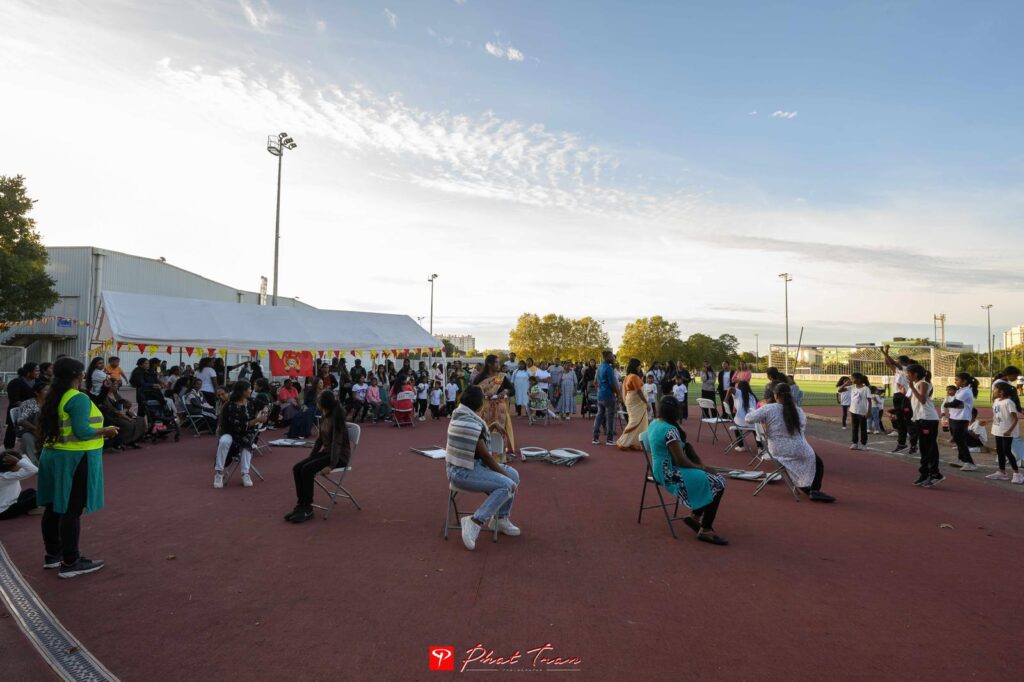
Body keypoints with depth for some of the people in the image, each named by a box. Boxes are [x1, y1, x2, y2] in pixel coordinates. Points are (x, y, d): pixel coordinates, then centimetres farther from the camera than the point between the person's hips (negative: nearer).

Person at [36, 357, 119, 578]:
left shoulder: (53, 398, 11)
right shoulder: (79, 399, -18)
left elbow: (55, 427, 16)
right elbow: (81, 431, -24)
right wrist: (105, 431, -9)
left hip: (52, 456, 10)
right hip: (74, 460, -9)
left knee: (54, 507, 16)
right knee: (72, 511, -3)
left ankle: (52, 554, 29)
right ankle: (70, 562, 3)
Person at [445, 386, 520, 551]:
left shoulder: (463, 415, 7)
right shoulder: (470, 423, -23)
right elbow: (485, 454, -18)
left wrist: (493, 425, 18)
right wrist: (503, 474, -9)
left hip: (472, 464, 10)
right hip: (463, 472, -10)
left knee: (514, 475, 8)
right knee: (507, 485, -22)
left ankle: (501, 518, 18)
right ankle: (475, 522, -17)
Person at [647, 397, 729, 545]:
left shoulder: (653, 423, 7)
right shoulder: (670, 430, -23)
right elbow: (681, 460, -21)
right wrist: (700, 467, -5)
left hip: (660, 470, 10)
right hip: (671, 474, -10)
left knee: (710, 477, 13)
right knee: (717, 484, -11)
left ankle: (694, 516, 16)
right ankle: (705, 530, -5)